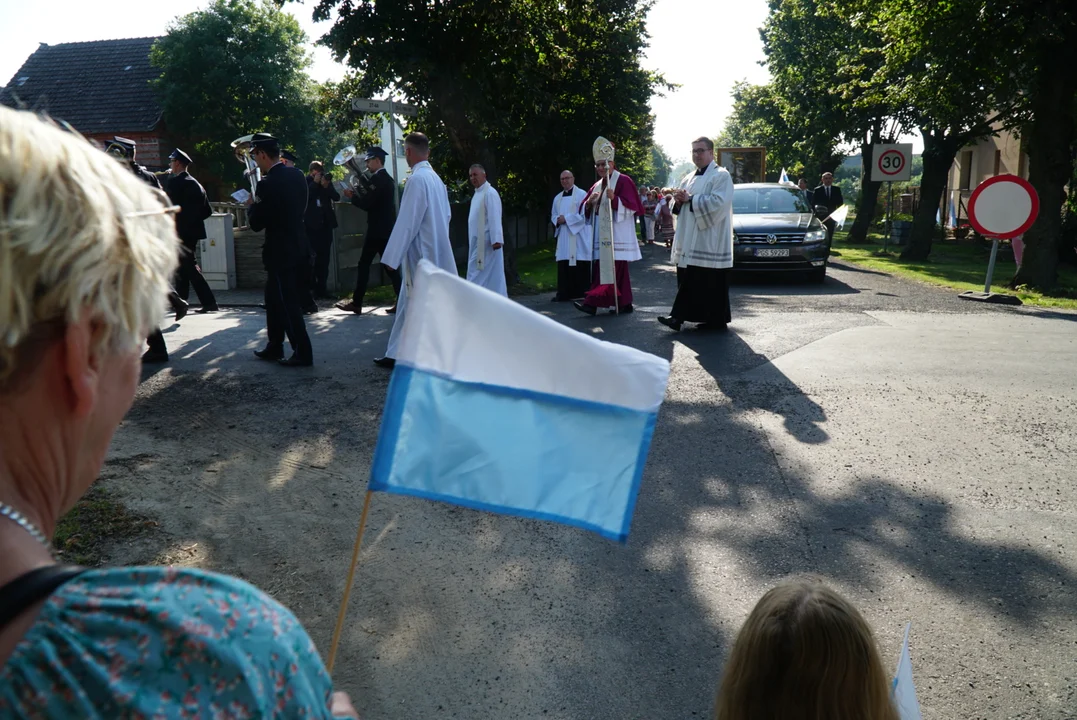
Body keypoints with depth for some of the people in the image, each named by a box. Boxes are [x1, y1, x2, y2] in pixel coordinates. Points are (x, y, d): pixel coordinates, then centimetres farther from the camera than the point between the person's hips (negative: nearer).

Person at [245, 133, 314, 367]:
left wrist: (252, 205, 4)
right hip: (297, 247, 9)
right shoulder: (297, 174, 5)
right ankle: (274, 347, 30)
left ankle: (303, 354, 4)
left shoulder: (268, 183, -20)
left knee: (287, 305, -1)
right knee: (274, 299, 20)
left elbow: (256, 223, -15)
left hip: (281, 253, -9)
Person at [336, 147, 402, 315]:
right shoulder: (387, 178, 15)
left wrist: (352, 196, -3)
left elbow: (367, 204, -19)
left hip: (377, 230, -9)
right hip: (387, 229, 9)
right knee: (389, 265, 8)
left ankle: (356, 303, 5)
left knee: (364, 265, -1)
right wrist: (358, 194, 11)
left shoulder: (377, 179, -15)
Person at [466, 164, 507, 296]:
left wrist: (496, 239, -25)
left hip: (487, 243, -9)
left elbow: (494, 218, -19)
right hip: (477, 243, 9)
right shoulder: (477, 193, 17)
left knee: (479, 276, -8)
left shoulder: (490, 193, -12)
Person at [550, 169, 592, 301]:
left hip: (578, 237, -5)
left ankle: (585, 293, 0)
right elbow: (553, 215, 20)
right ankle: (564, 293, 6)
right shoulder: (558, 198, 17)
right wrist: (558, 220, -4)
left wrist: (566, 219, -14)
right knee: (563, 265, 2)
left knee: (581, 265, -6)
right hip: (563, 237, 6)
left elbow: (585, 214, -11)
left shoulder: (582, 194, -2)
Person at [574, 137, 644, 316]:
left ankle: (593, 302, -19)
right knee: (618, 271, 9)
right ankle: (624, 304, 12)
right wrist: (589, 202, -5)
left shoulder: (623, 181, -4)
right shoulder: (597, 186, 18)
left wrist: (614, 199, -26)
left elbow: (631, 206, -11)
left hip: (616, 236, -8)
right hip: (602, 237, 8)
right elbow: (585, 211, 16)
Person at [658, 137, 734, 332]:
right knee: (688, 281, 5)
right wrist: (679, 201, -2)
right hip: (689, 239, 8)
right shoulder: (689, 179, 19)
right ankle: (678, 316, 6)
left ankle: (717, 320, 2)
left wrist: (690, 199, -16)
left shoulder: (721, 175, -5)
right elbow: (680, 209, 22)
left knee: (712, 283, -4)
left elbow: (718, 202, -20)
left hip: (710, 240, -8)